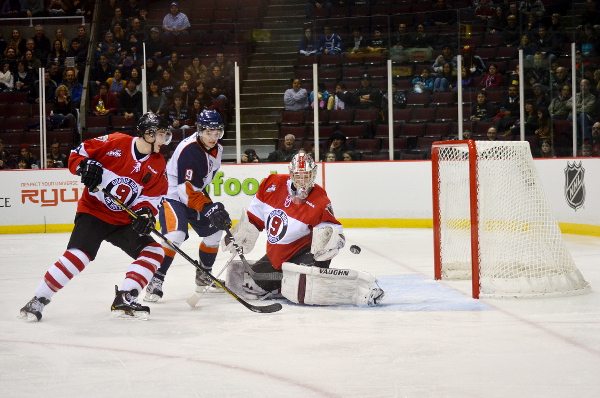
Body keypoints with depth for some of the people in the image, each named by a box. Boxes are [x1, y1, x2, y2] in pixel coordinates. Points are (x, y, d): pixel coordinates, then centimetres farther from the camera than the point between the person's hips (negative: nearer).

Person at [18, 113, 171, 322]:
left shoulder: (158, 164, 1)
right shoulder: (115, 143, -12)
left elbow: (153, 196, 1)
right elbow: (78, 153, -3)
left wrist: (145, 212, -19)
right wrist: (85, 166, -23)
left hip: (124, 219, 6)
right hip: (93, 211, -6)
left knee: (154, 252, -8)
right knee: (78, 255, -23)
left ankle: (124, 300, -6)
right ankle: (38, 301, -12)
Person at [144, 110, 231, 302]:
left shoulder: (216, 149, 1)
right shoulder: (189, 150, -29)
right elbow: (187, 190, -31)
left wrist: (215, 206, 19)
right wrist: (208, 208, -36)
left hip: (194, 193, 9)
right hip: (172, 194, -9)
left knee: (214, 231, 11)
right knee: (176, 234, -27)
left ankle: (204, 276, 29)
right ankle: (156, 280, -20)